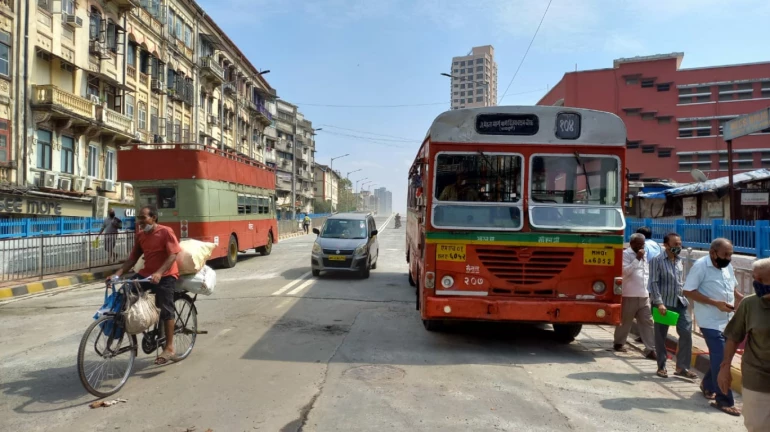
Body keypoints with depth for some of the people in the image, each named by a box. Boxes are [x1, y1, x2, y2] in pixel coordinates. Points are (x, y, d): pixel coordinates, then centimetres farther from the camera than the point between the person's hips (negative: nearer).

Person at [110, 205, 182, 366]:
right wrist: (117, 274, -5)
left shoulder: (165, 232, -12)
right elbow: (133, 258, 8)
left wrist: (159, 273, -32)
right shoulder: (140, 235, 8)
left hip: (165, 276, -7)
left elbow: (173, 255, -20)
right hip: (146, 274, 7)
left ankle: (169, 348, -1)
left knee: (166, 310, -7)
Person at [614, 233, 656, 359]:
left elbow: (647, 273, 22)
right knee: (625, 321, 6)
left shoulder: (644, 255, 15)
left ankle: (650, 349, 2)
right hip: (629, 295, -6)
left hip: (644, 295, 6)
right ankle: (619, 343, 23)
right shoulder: (625, 254, -7)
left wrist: (649, 289, 18)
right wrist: (637, 258, -20)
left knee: (647, 322, 1)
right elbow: (625, 271, -21)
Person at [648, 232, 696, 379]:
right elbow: (654, 283, -13)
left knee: (686, 332, -5)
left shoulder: (680, 261, 10)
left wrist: (684, 298, 12)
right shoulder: (657, 261, -8)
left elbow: (682, 282, 18)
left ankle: (682, 367, 6)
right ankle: (661, 367, 18)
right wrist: (659, 303, -19)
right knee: (661, 337, 5)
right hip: (663, 304, -5)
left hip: (680, 303, 5)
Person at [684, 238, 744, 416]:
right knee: (721, 359, -6)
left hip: (727, 321, 8)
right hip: (711, 321, -8)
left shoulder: (728, 267, 8)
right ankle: (724, 401, 4)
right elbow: (688, 291, -19)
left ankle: (707, 385, 38)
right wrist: (716, 303, -23)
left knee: (720, 357, 16)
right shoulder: (700, 266, -16)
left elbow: (733, 288, 22)